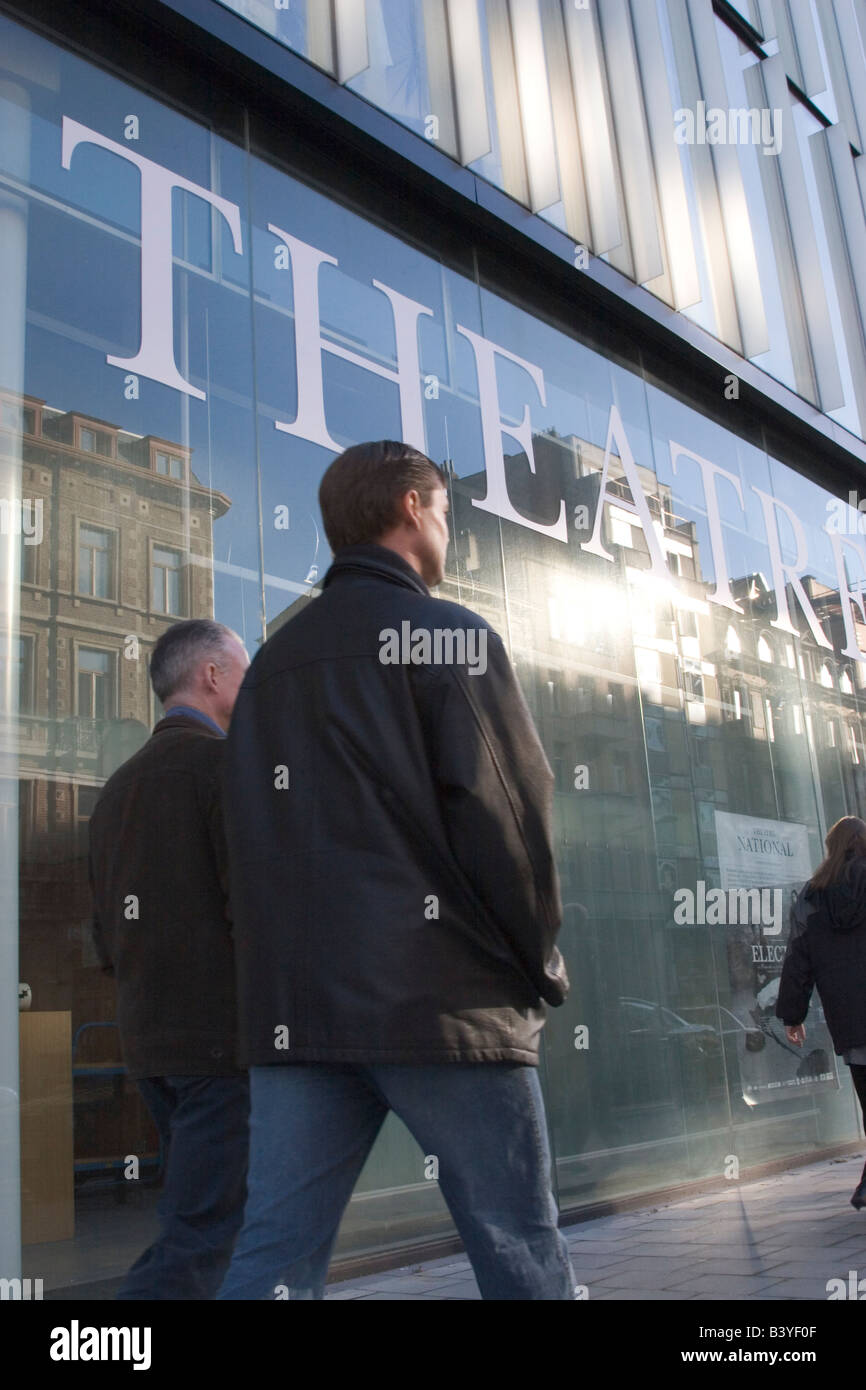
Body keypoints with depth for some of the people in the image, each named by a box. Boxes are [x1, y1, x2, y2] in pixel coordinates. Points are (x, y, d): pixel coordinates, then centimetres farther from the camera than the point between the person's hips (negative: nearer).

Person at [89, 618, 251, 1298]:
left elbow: (108, 937, 17)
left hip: (149, 1039, 9)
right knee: (203, 1236, -5)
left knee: (202, 1218, 19)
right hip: (228, 1038, -8)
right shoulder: (226, 762, -10)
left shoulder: (119, 785, 16)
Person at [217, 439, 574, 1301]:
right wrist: (543, 964, 2)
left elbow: (248, 838, 15)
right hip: (446, 1003, -6)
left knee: (275, 1257, 7)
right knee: (520, 1256, 5)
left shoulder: (274, 660, 17)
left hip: (294, 1006, 6)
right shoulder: (451, 636, -3)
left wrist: (285, 971, 18)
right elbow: (506, 815, -10)